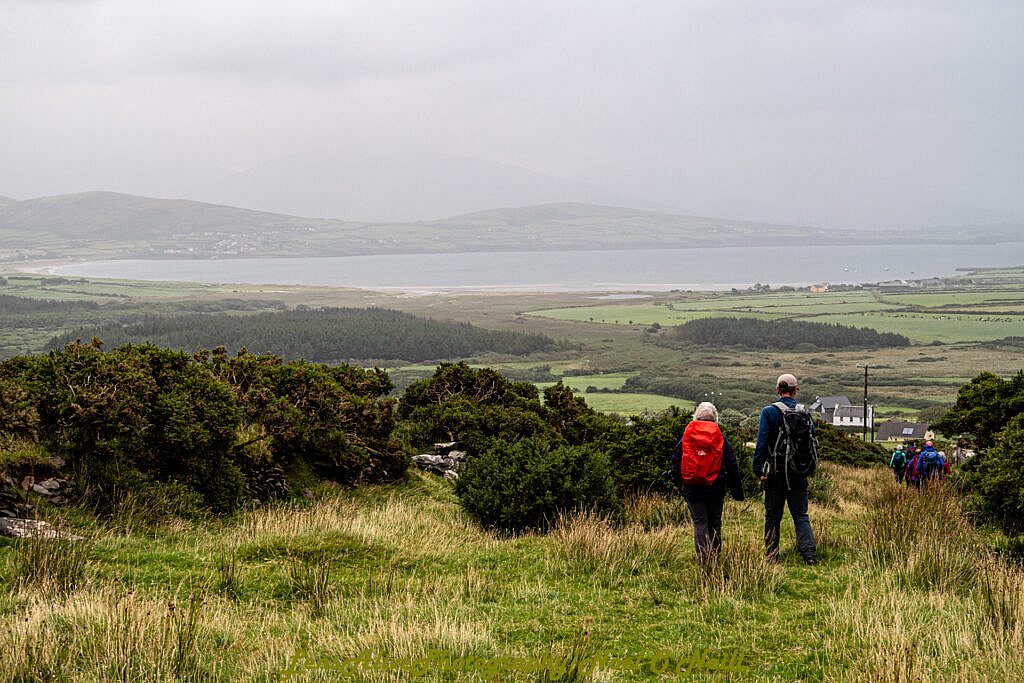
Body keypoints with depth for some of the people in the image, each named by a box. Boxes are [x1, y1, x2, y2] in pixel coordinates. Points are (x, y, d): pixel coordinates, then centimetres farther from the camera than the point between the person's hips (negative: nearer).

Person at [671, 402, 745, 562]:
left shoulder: (687, 434, 0)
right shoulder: (720, 436, -1)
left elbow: (676, 459, 5)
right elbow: (731, 465, 1)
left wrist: (677, 481, 18)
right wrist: (737, 489, 6)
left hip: (693, 488, 0)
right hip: (716, 489, 0)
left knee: (699, 522, 1)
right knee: (715, 522, 13)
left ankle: (703, 557, -10)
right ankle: (715, 554, 19)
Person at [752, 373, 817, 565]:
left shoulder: (769, 412, -8)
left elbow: (762, 443, -11)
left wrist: (759, 470, -8)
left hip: (775, 472, -2)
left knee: (772, 516, 8)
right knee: (801, 515, 6)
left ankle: (771, 556, 10)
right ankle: (810, 554, -6)